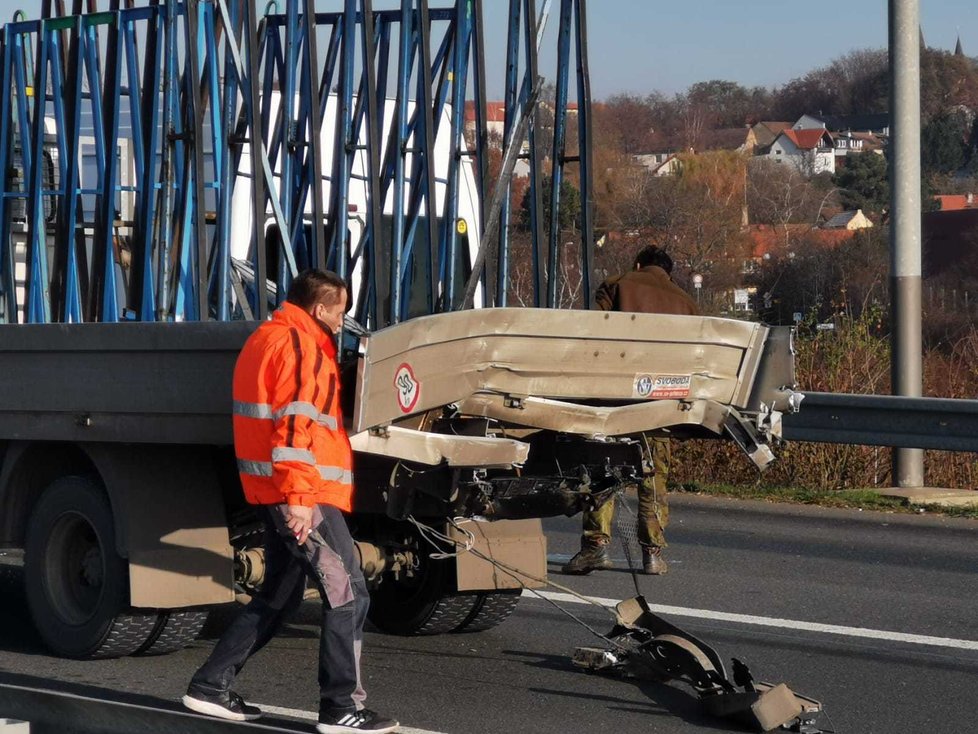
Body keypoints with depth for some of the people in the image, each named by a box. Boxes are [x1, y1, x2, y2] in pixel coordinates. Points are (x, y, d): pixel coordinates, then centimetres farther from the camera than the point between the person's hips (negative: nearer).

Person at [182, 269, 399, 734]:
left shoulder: (266, 339, 20)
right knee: (347, 594, -7)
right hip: (302, 493, -10)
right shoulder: (300, 347, -12)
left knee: (279, 596, 18)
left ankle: (210, 688, 19)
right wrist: (299, 496, -25)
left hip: (271, 491, 10)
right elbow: (295, 425, -21)